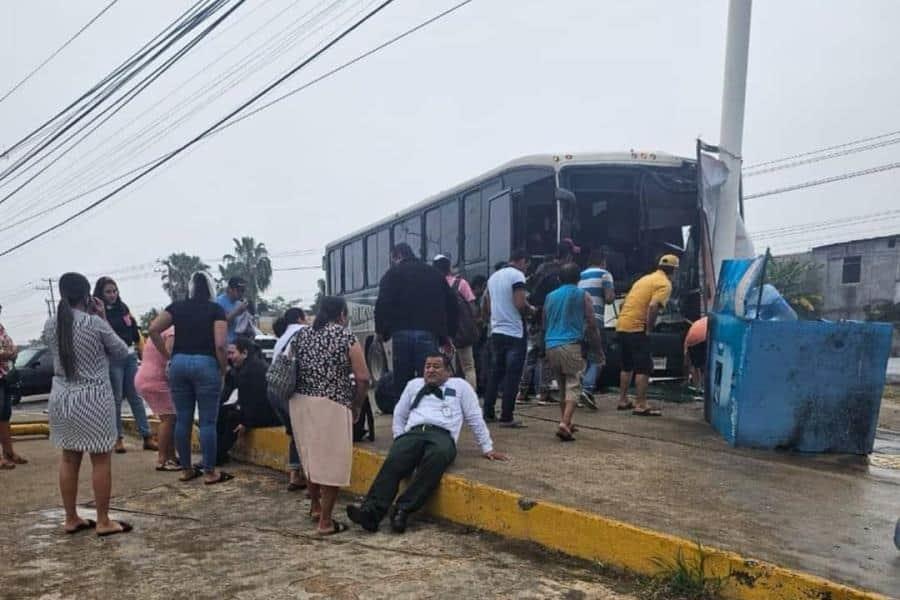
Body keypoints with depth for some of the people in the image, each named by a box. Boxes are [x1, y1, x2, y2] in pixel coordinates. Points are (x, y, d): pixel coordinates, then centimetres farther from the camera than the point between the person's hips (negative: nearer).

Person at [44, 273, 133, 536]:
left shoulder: (51, 324, 1)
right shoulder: (95, 323, -15)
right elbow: (122, 352, -2)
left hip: (61, 398, 6)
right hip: (92, 399, -6)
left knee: (69, 459, 14)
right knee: (101, 460, 3)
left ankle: (71, 519, 24)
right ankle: (103, 522, 9)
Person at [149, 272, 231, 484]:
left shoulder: (177, 306, 11)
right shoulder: (216, 309, 0)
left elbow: (153, 329, 1)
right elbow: (220, 345, -11)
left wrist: (167, 355, 7)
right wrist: (223, 369, 1)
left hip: (179, 363, 4)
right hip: (205, 363, -4)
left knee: (182, 419, 11)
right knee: (207, 421, 2)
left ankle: (186, 469, 21)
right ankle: (210, 472, 7)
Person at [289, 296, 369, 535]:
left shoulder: (300, 335, 11)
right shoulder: (346, 337, -4)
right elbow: (362, 378, -8)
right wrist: (356, 407, 5)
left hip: (300, 403, 6)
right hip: (331, 406, -6)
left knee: (311, 456, 22)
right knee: (331, 461, 3)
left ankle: (315, 506, 37)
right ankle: (325, 521, 8)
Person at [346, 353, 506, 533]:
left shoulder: (460, 385, 19)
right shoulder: (414, 385, 28)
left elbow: (475, 418, 18)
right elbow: (399, 414, 32)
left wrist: (487, 448, 16)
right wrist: (399, 439, 17)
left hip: (442, 435, -2)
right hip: (413, 433, 3)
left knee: (437, 458, -40)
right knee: (394, 460, -32)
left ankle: (403, 510, -42)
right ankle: (371, 511, -46)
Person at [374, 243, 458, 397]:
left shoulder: (392, 274, 7)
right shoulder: (435, 273, 19)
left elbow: (382, 304, -4)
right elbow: (451, 304, 16)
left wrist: (381, 331, 7)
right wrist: (448, 334, 19)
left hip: (402, 333, -1)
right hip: (428, 333, 2)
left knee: (401, 380, 6)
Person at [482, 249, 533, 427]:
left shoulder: (494, 276, 14)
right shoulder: (517, 275, -9)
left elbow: (487, 304, 17)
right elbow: (520, 304, -19)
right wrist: (530, 310, -1)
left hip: (496, 331, 8)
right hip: (514, 332, -7)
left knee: (495, 373, 14)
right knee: (512, 376, -3)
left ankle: (488, 413, 17)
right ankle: (506, 417, -2)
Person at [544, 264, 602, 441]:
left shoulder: (550, 296, 15)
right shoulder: (582, 295, 3)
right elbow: (591, 325, 1)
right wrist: (597, 347, 11)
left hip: (551, 346, 5)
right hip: (571, 346, -5)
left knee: (562, 387, 17)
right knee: (573, 387, -5)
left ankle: (566, 423, 22)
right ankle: (564, 423, -21)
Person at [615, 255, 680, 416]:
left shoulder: (646, 278, 22)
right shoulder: (665, 284, -5)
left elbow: (624, 303, 23)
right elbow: (653, 306, -22)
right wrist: (649, 329, -12)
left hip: (622, 326, 9)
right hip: (636, 328, -9)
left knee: (627, 366, 18)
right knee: (644, 367, -4)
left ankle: (623, 401, 24)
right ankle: (641, 406, -5)